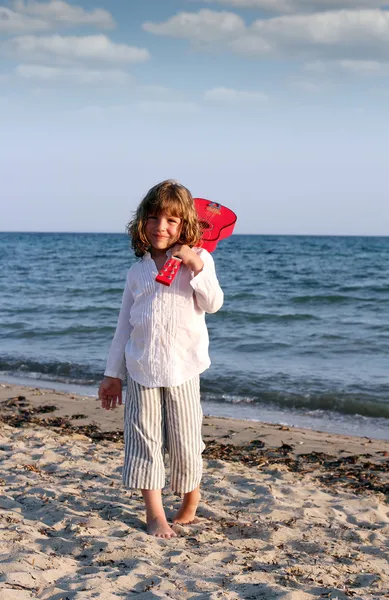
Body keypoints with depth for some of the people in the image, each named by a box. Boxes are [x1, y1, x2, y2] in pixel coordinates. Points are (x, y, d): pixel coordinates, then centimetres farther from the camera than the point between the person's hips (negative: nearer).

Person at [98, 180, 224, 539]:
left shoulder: (197, 259, 1)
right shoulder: (138, 271, 9)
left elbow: (213, 304, -13)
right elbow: (125, 324, 12)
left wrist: (196, 266, -25)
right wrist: (113, 374, 12)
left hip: (182, 367, -3)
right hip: (140, 368, 3)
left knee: (184, 442, 4)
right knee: (144, 439, 1)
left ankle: (190, 504, 26)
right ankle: (155, 513, 9)